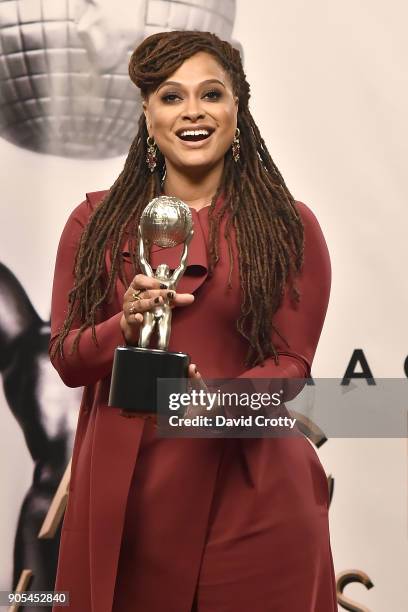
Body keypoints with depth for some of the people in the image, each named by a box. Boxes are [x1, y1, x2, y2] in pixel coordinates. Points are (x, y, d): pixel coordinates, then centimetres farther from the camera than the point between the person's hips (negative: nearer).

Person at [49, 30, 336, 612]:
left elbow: (292, 362, -4)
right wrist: (124, 329, -18)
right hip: (122, 489, 2)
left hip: (249, 490, -1)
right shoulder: (96, 221, 5)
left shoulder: (289, 227, 0)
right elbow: (65, 357, 3)